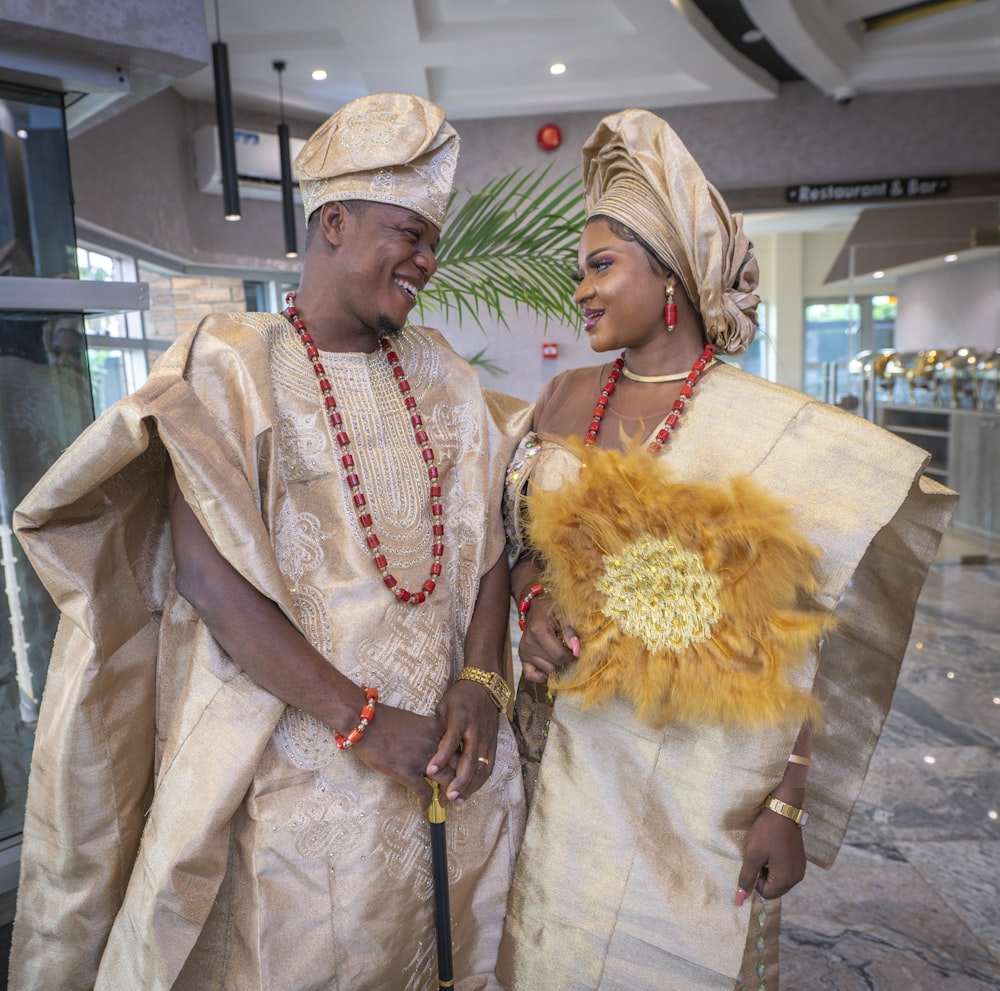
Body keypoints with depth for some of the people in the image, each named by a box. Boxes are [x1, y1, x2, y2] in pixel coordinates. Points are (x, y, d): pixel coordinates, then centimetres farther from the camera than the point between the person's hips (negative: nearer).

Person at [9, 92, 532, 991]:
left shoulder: (442, 373, 7)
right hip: (303, 759, -4)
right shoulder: (233, 366, -7)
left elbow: (486, 537, 4)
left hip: (447, 747, 5)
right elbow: (207, 575, -16)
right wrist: (364, 721, -19)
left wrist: (482, 681, -11)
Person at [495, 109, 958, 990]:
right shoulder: (566, 399, 0)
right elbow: (525, 540, 12)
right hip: (575, 755, 4)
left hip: (703, 784, -4)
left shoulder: (777, 430, -15)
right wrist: (534, 602, -9)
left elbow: (832, 647, -13)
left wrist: (789, 807, -13)